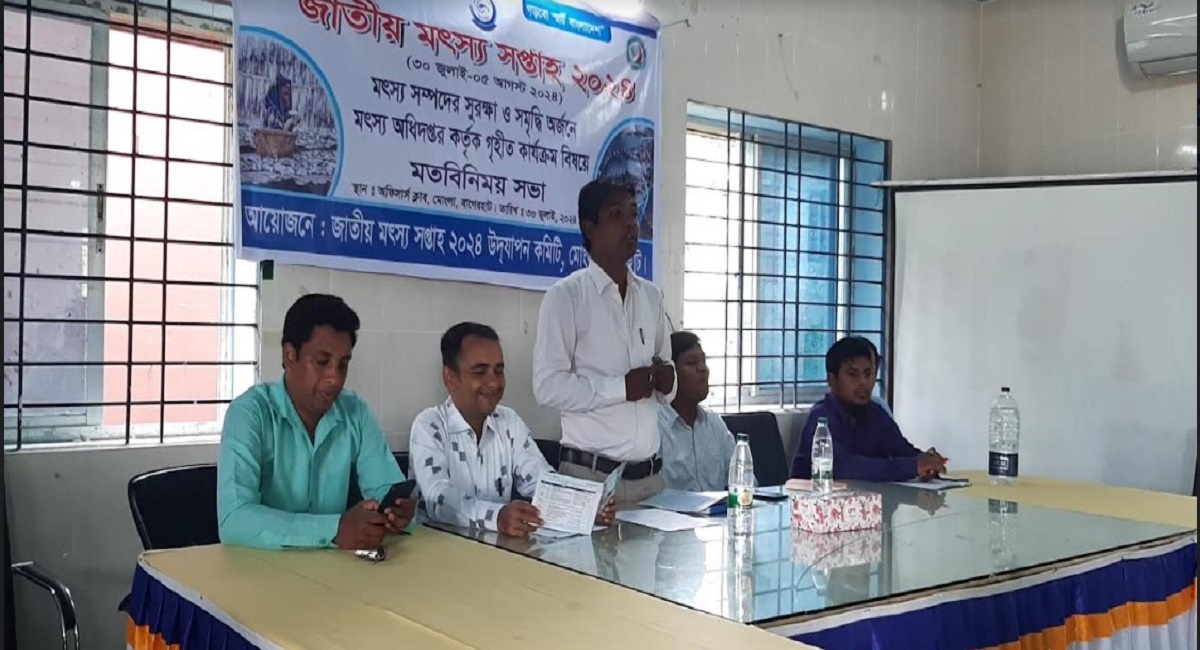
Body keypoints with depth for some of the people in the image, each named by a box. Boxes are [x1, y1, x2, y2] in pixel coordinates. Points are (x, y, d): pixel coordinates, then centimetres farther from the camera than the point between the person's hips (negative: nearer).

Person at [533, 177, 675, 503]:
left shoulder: (651, 296, 11)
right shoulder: (565, 295, -7)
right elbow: (548, 386, -14)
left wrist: (667, 382, -4)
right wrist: (621, 387, -18)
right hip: (590, 473, -5)